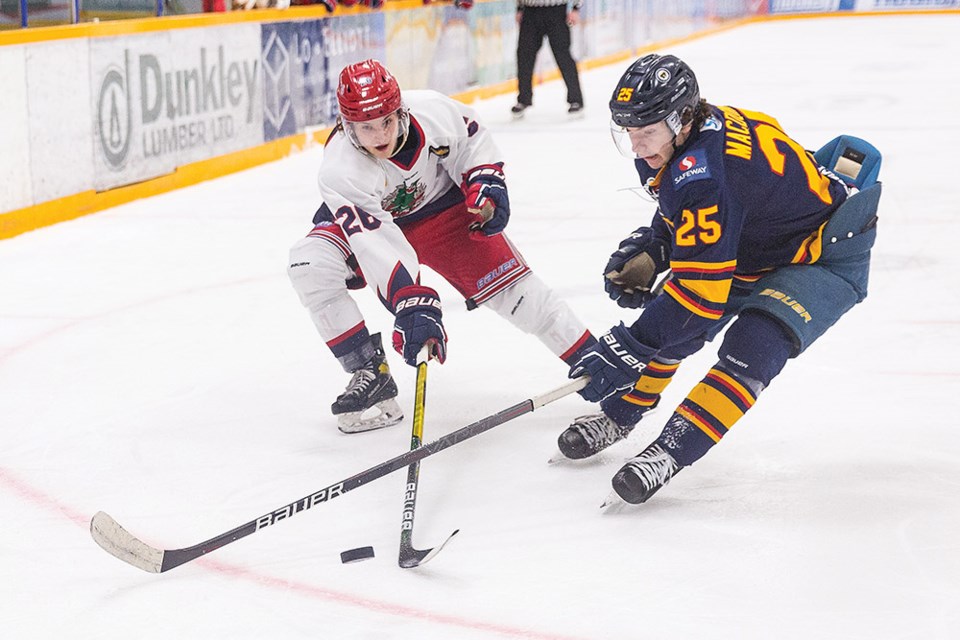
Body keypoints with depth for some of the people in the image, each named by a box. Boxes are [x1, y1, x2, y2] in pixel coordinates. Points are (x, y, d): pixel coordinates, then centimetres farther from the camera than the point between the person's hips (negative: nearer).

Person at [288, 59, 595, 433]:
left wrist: (486, 184, -16)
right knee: (310, 263, -24)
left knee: (507, 282, -10)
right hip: (371, 221, -1)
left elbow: (471, 140, -4)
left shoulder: (432, 111, -29)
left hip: (442, 207, 1)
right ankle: (369, 372, -13)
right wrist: (410, 306, -50)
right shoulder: (340, 171, -35)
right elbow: (377, 244, -42)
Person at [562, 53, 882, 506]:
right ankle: (618, 415, 22)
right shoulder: (698, 129, -11)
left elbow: (701, 289, -39)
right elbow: (683, 216, 11)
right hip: (752, 244, 10)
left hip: (825, 256, -10)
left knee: (751, 349, -29)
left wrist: (627, 349, -37)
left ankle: (672, 450, -26)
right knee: (665, 316, 7)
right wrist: (647, 253, -5)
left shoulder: (703, 172, -38)